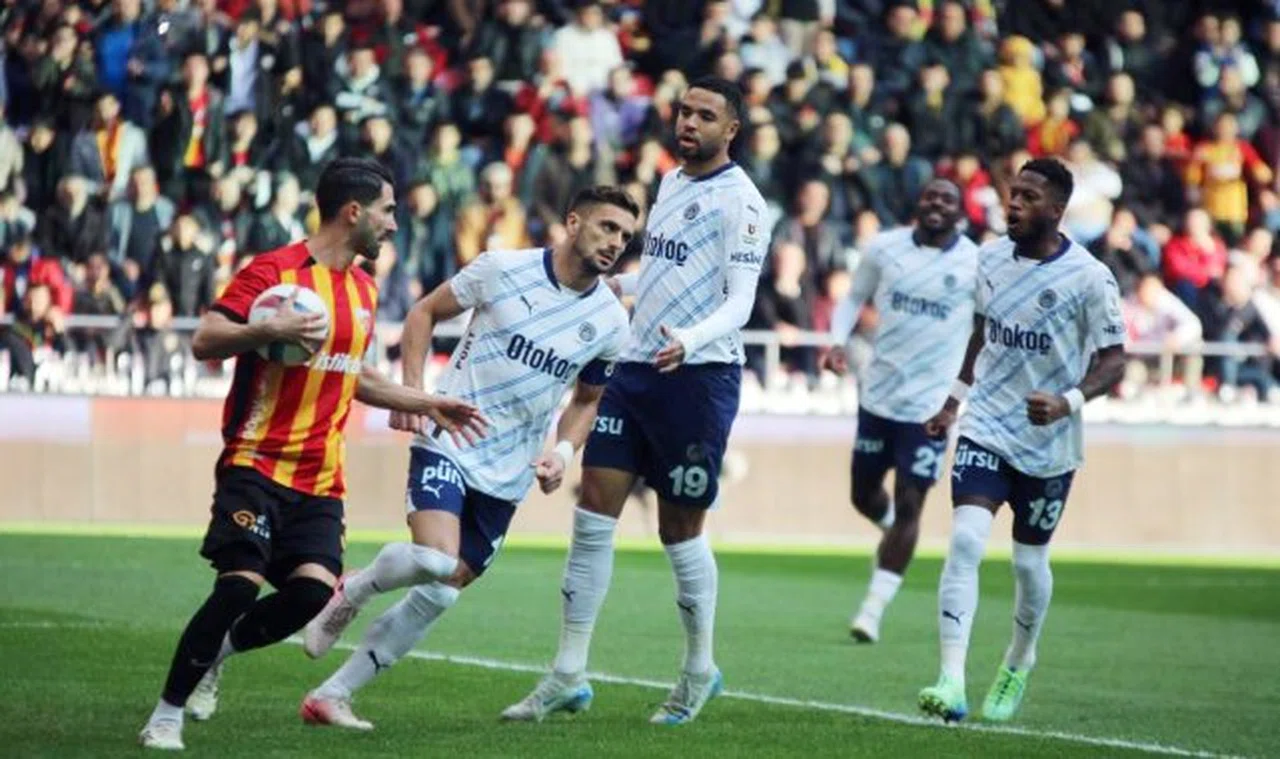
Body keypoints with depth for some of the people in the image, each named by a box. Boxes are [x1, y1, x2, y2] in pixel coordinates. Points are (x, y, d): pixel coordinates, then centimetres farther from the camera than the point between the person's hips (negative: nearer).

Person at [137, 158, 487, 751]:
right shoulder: (274, 271, -7)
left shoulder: (364, 290, 17)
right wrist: (270, 330, -28)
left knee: (314, 590, -15)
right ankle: (165, 718, -4)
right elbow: (204, 342, -12)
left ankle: (215, 652, 12)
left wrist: (427, 405, 25)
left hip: (320, 479, 6)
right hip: (257, 464, -6)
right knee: (240, 586, -17)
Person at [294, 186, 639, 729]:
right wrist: (412, 389, -6)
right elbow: (425, 312, 6)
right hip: (448, 442, -4)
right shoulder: (503, 269, -6)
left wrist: (564, 450, 0)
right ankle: (351, 592, 5)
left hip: (507, 476, 4)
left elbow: (588, 399, 18)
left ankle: (332, 695, 13)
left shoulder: (610, 323, 4)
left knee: (440, 593, 3)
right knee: (436, 559, -27)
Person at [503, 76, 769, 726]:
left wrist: (688, 342, -33)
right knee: (593, 513, 0)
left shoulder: (739, 201, -9)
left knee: (680, 529, 1)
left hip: (699, 375, -7)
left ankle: (699, 670, 20)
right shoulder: (670, 183, 15)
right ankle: (568, 676, 3)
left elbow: (738, 301, -16)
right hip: (636, 368, 7)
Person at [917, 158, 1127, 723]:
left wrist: (1069, 402, -28)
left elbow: (1114, 361, -12)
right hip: (986, 427, 2)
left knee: (1029, 561, 12)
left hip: (1048, 444, -2)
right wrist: (955, 398, 18)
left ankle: (1018, 666, 40)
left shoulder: (1089, 278, -14)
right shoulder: (989, 258, 1)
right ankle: (951, 682, -24)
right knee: (965, 540, -17)